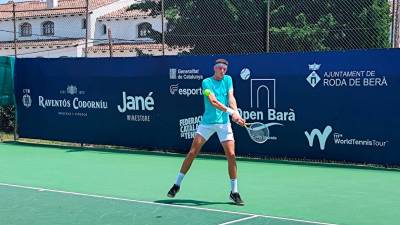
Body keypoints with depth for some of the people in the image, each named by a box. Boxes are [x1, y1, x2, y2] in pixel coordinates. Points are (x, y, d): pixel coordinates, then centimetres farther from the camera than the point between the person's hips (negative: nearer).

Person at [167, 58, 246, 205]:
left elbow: (231, 98, -6)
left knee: (231, 155, -7)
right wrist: (231, 112, -27)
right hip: (207, 123, -2)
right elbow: (213, 101, -18)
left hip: (224, 123, 2)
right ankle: (177, 184, 14)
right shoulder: (206, 82, -5)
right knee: (192, 153, -1)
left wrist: (236, 113, -24)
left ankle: (234, 192, 4)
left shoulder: (228, 80, 6)